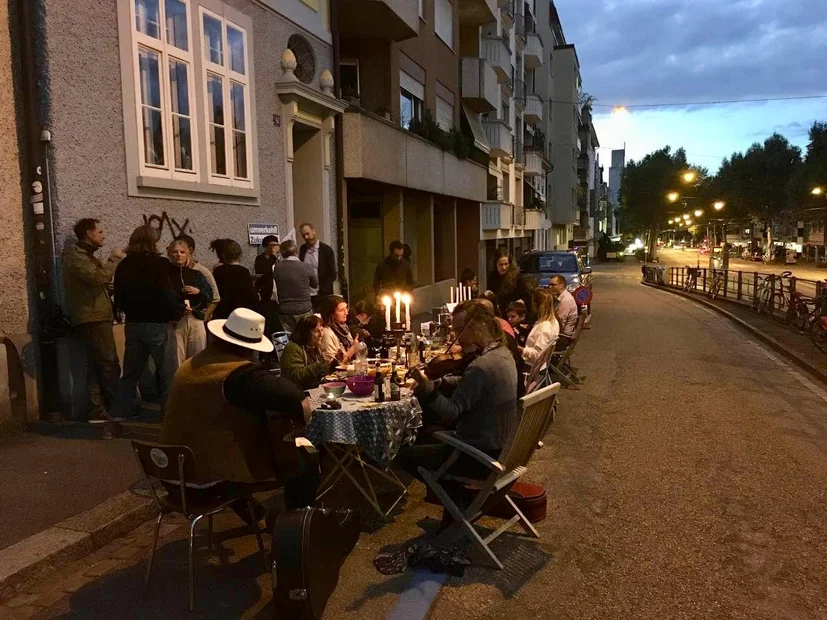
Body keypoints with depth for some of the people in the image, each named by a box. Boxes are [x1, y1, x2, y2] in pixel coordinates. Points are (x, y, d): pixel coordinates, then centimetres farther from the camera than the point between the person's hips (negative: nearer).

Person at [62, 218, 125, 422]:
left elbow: (99, 282, 21)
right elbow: (97, 277, -24)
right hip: (92, 319, -10)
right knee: (110, 366, -10)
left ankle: (98, 408, 10)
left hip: (97, 318, 10)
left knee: (97, 366, 8)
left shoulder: (85, 255, 24)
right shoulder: (74, 255, -9)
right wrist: (114, 259, -11)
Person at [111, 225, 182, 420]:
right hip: (157, 324, -6)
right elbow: (167, 297, -18)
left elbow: (119, 298, 10)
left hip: (133, 324, 6)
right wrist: (179, 311, -1)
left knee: (131, 370, 17)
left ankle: (121, 412, 20)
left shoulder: (123, 265, 5)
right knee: (166, 370, 4)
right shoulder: (159, 264, -12)